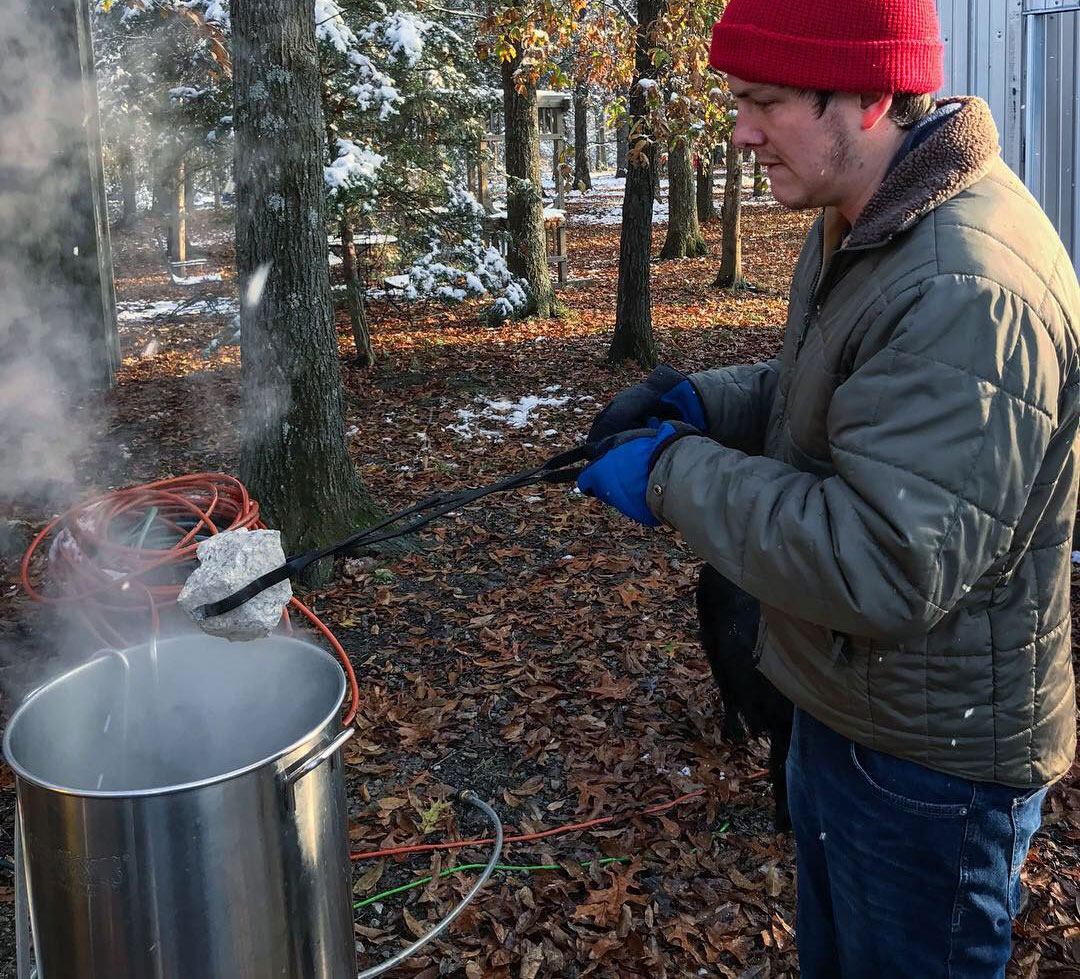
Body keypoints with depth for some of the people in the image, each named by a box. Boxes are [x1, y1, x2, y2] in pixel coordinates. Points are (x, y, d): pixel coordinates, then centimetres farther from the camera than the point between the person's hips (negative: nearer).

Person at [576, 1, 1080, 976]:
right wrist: (698, 401, -2)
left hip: (928, 757, -9)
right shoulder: (858, 228, 2)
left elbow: (890, 569, -35)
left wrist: (675, 473, -26)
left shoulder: (966, 292, -32)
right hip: (841, 707, 10)